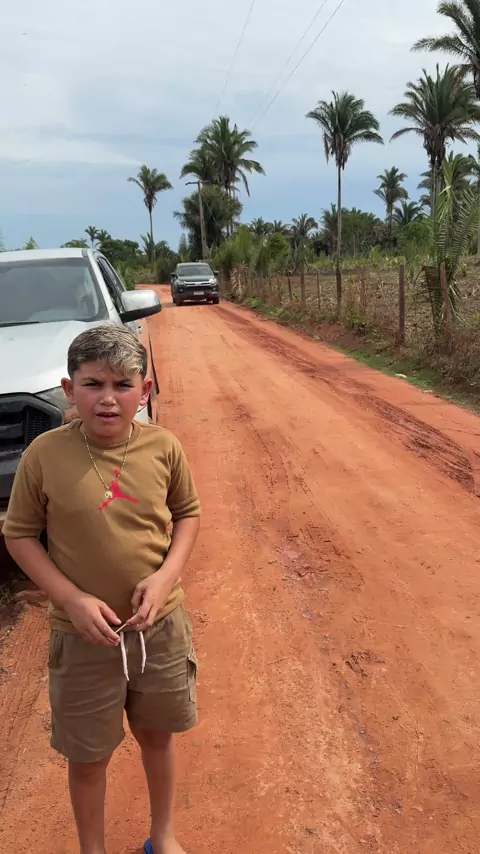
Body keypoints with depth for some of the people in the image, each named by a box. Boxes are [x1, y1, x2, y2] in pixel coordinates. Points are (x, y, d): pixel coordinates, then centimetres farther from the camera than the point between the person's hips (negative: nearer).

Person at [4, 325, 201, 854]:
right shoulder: (45, 454, -17)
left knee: (157, 735, 23)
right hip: (84, 636, -2)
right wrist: (72, 598, -17)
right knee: (88, 756, 16)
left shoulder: (163, 448, -12)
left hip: (161, 627, 2)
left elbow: (188, 514, 2)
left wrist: (165, 575, -13)